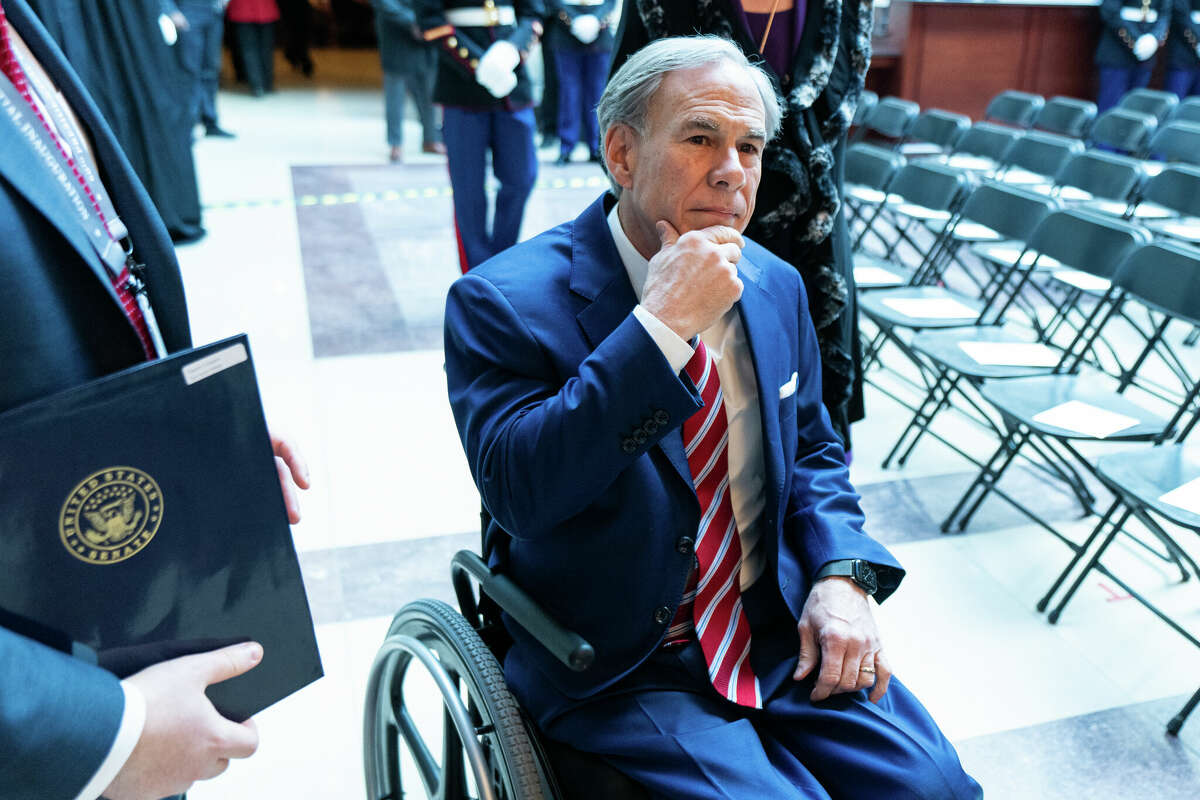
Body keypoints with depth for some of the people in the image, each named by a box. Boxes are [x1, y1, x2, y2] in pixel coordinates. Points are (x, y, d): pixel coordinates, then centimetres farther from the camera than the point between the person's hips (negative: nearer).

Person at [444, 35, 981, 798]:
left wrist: (843, 575, -4)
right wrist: (661, 326, -31)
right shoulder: (505, 301, -15)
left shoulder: (775, 285, 4)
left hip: (778, 630, 5)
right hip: (621, 670, -4)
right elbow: (518, 491, -27)